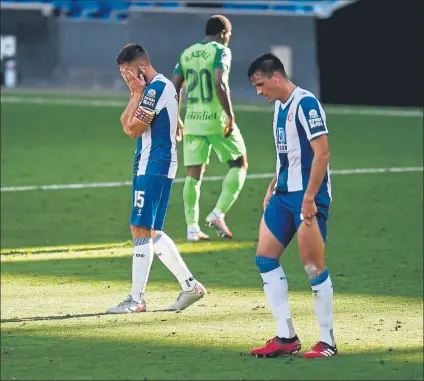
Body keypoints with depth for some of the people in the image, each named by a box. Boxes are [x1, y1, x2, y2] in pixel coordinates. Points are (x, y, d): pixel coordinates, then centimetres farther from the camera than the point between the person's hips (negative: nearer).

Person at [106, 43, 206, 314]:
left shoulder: (155, 89, -14)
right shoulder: (163, 86, 17)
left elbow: (133, 129, -13)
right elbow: (125, 123, 15)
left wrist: (137, 93, -7)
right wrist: (136, 94, 2)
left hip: (153, 168, -11)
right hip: (157, 167, 11)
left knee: (141, 231, -9)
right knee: (151, 233, 13)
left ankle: (137, 299, -8)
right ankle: (190, 286, 16)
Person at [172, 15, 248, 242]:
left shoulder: (186, 54, 10)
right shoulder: (220, 51, -8)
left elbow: (174, 89, 9)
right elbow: (220, 84, -21)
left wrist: (175, 120, 18)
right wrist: (230, 115, -17)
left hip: (193, 121, 5)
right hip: (217, 121, -5)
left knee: (194, 175, 9)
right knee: (239, 165, 11)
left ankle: (192, 227, 6)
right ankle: (218, 213, 0)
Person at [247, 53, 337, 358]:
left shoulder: (305, 103, -14)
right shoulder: (279, 106, 14)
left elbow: (322, 153, -19)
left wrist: (309, 198, -22)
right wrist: (272, 188, 17)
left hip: (308, 195, -10)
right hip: (283, 195, 10)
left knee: (313, 266, -7)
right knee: (265, 258, 6)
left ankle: (328, 342, 1)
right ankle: (286, 337, 10)